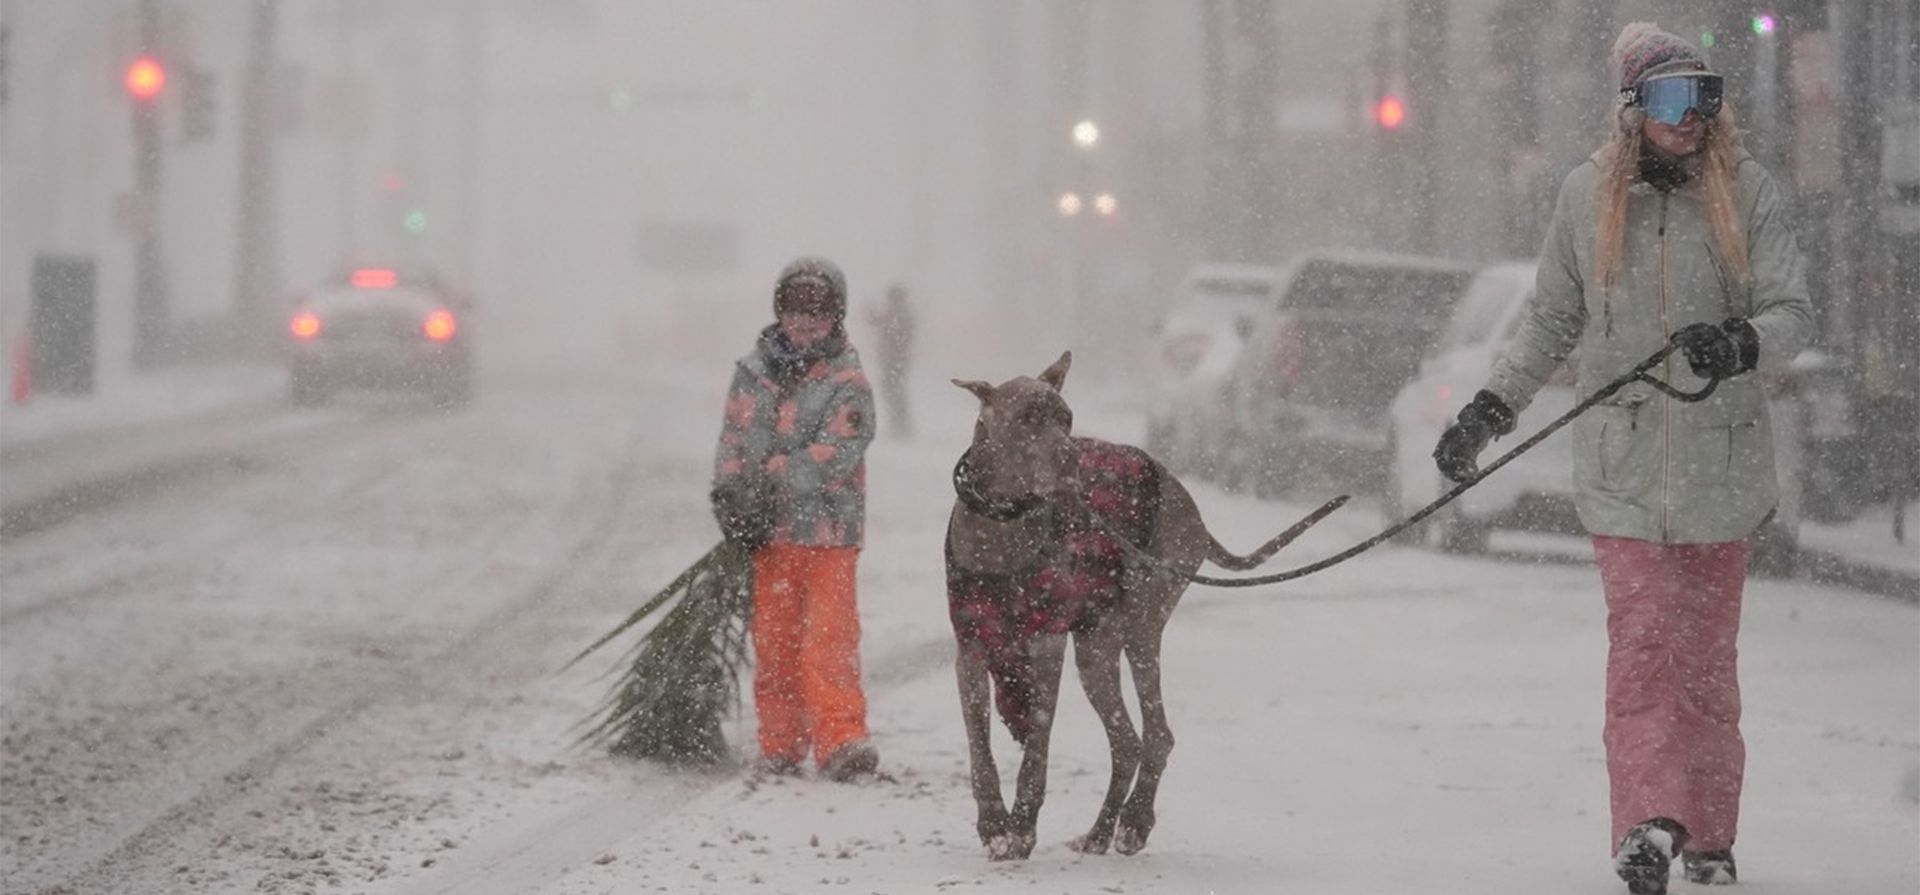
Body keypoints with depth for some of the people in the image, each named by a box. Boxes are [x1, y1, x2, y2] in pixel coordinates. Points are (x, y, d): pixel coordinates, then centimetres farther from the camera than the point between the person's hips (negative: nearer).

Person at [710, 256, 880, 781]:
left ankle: (841, 739, -15)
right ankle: (780, 745, 16)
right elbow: (732, 441, 6)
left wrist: (770, 481, -19)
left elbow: (833, 454, -14)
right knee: (773, 640, 8)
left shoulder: (847, 384, -3)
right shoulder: (753, 372, 9)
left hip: (828, 530, -4)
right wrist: (731, 498, -11)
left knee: (830, 638, -11)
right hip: (767, 534, 4)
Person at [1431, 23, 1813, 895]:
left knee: (1707, 651, 8)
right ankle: (1649, 823, -21)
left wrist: (1740, 343, -26)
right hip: (1624, 463, 0)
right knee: (1642, 641, -13)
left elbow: (1794, 314, -4)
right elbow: (1551, 322, 16)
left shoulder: (1747, 192, -1)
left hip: (1720, 458, 0)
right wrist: (1487, 412, 12)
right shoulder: (1587, 195, 4)